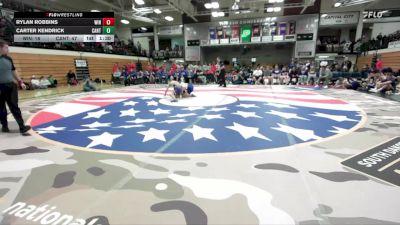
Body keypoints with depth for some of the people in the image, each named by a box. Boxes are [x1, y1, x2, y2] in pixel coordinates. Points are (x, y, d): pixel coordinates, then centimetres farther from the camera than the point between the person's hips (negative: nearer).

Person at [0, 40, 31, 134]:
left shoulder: (8, 59, 5)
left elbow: (14, 71, 16)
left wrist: (20, 82, 13)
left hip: (11, 85, 3)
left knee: (14, 107, 1)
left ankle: (22, 126, -2)